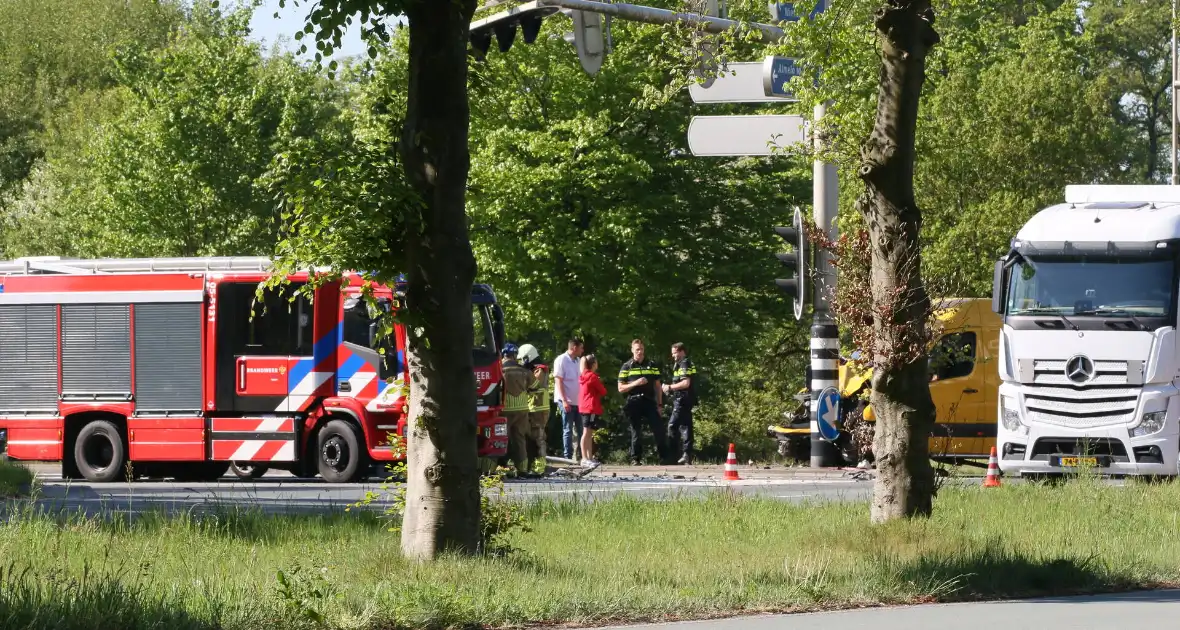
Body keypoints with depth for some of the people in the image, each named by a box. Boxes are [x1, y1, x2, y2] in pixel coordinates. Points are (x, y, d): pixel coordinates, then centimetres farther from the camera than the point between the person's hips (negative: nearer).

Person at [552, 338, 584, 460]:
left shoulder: (577, 361, 13)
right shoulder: (562, 360, -8)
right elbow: (559, 381, -12)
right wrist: (564, 401, -18)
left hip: (578, 401, 7)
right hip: (567, 401, -7)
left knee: (580, 430, 7)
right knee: (568, 430, -2)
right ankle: (567, 457, 1)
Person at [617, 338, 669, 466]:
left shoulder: (652, 365, 12)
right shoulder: (627, 367, 6)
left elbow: (657, 386, 14)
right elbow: (621, 388, 3)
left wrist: (659, 404, 7)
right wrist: (635, 383, -13)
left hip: (650, 402, 1)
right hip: (634, 402, -1)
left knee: (658, 429, -6)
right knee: (635, 431, 1)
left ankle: (664, 457, -1)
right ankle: (635, 459, 8)